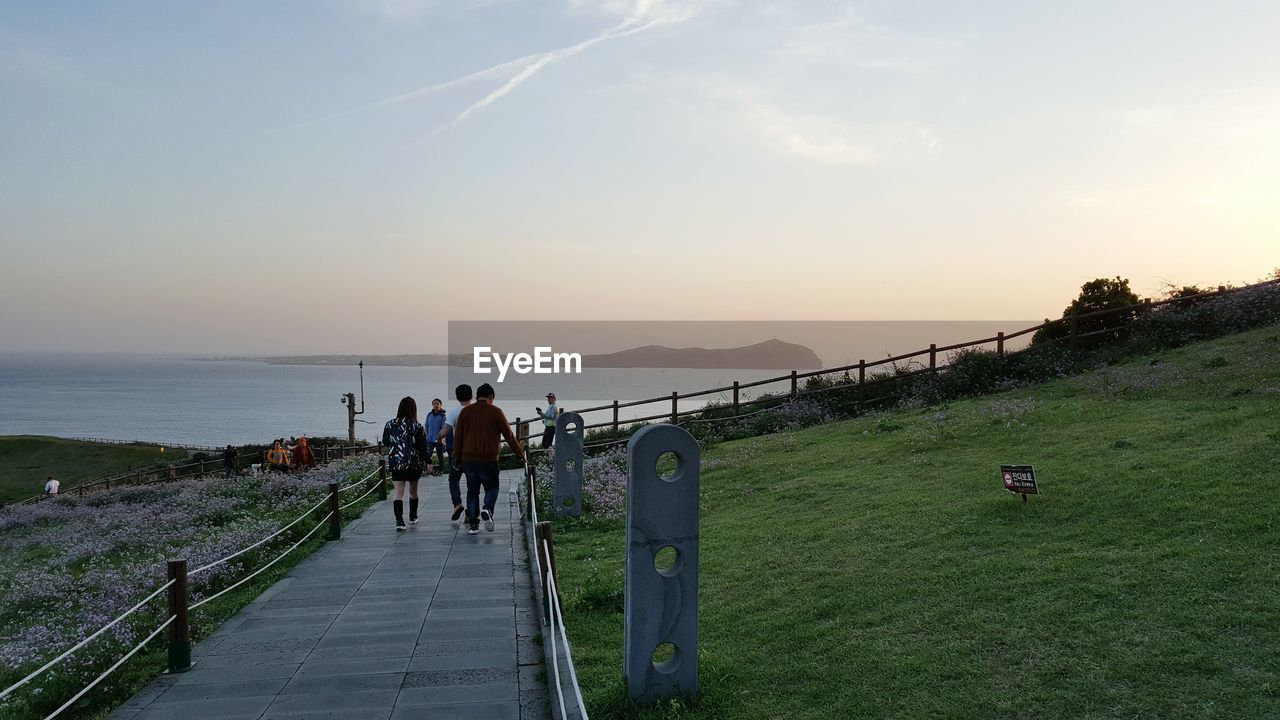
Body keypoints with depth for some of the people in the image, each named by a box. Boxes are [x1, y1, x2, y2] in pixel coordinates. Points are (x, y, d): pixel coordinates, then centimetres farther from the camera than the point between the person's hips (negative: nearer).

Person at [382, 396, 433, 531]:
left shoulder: (390, 425, -2)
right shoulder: (417, 426, -7)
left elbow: (385, 442, 11)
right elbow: (423, 446, -7)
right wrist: (429, 461, 0)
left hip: (395, 464, 1)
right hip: (414, 464, 0)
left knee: (399, 493, -1)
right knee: (413, 490, 18)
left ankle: (399, 520, -18)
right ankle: (413, 517, 33)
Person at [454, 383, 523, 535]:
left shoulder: (465, 411, 7)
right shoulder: (495, 411, -3)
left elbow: (458, 437, 8)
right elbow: (509, 435, 2)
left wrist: (458, 458, 15)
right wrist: (520, 454, 12)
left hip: (468, 459, 3)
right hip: (488, 460, -3)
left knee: (472, 491, 12)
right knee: (492, 488, 12)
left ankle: (472, 525, 8)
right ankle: (487, 510, -16)